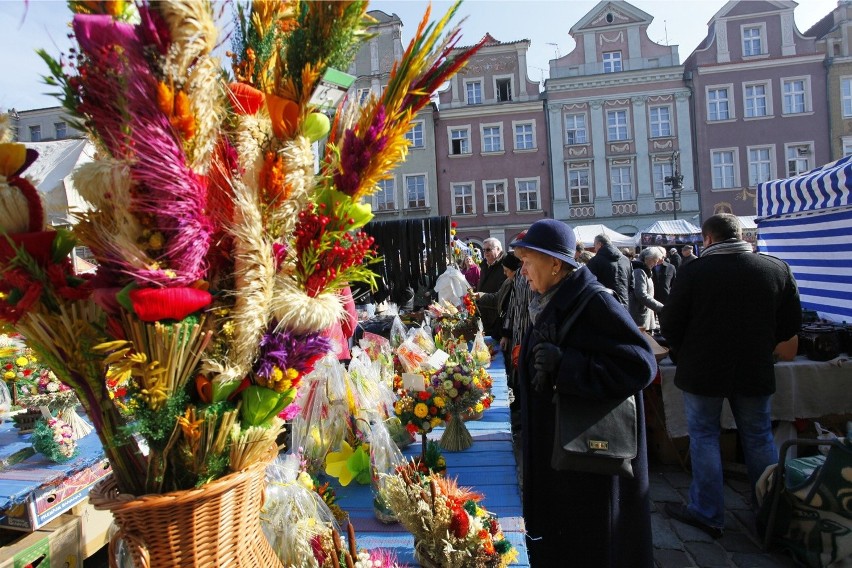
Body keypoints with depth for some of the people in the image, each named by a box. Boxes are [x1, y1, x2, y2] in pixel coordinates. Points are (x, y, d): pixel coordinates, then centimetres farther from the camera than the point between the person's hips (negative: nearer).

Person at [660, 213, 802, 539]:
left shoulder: (694, 270, -14)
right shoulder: (778, 269, -2)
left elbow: (670, 322, -9)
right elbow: (790, 325, 5)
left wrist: (683, 352, 9)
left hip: (703, 370, -3)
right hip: (756, 371, 4)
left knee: (704, 436, 9)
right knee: (759, 438, 18)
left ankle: (708, 513, 17)